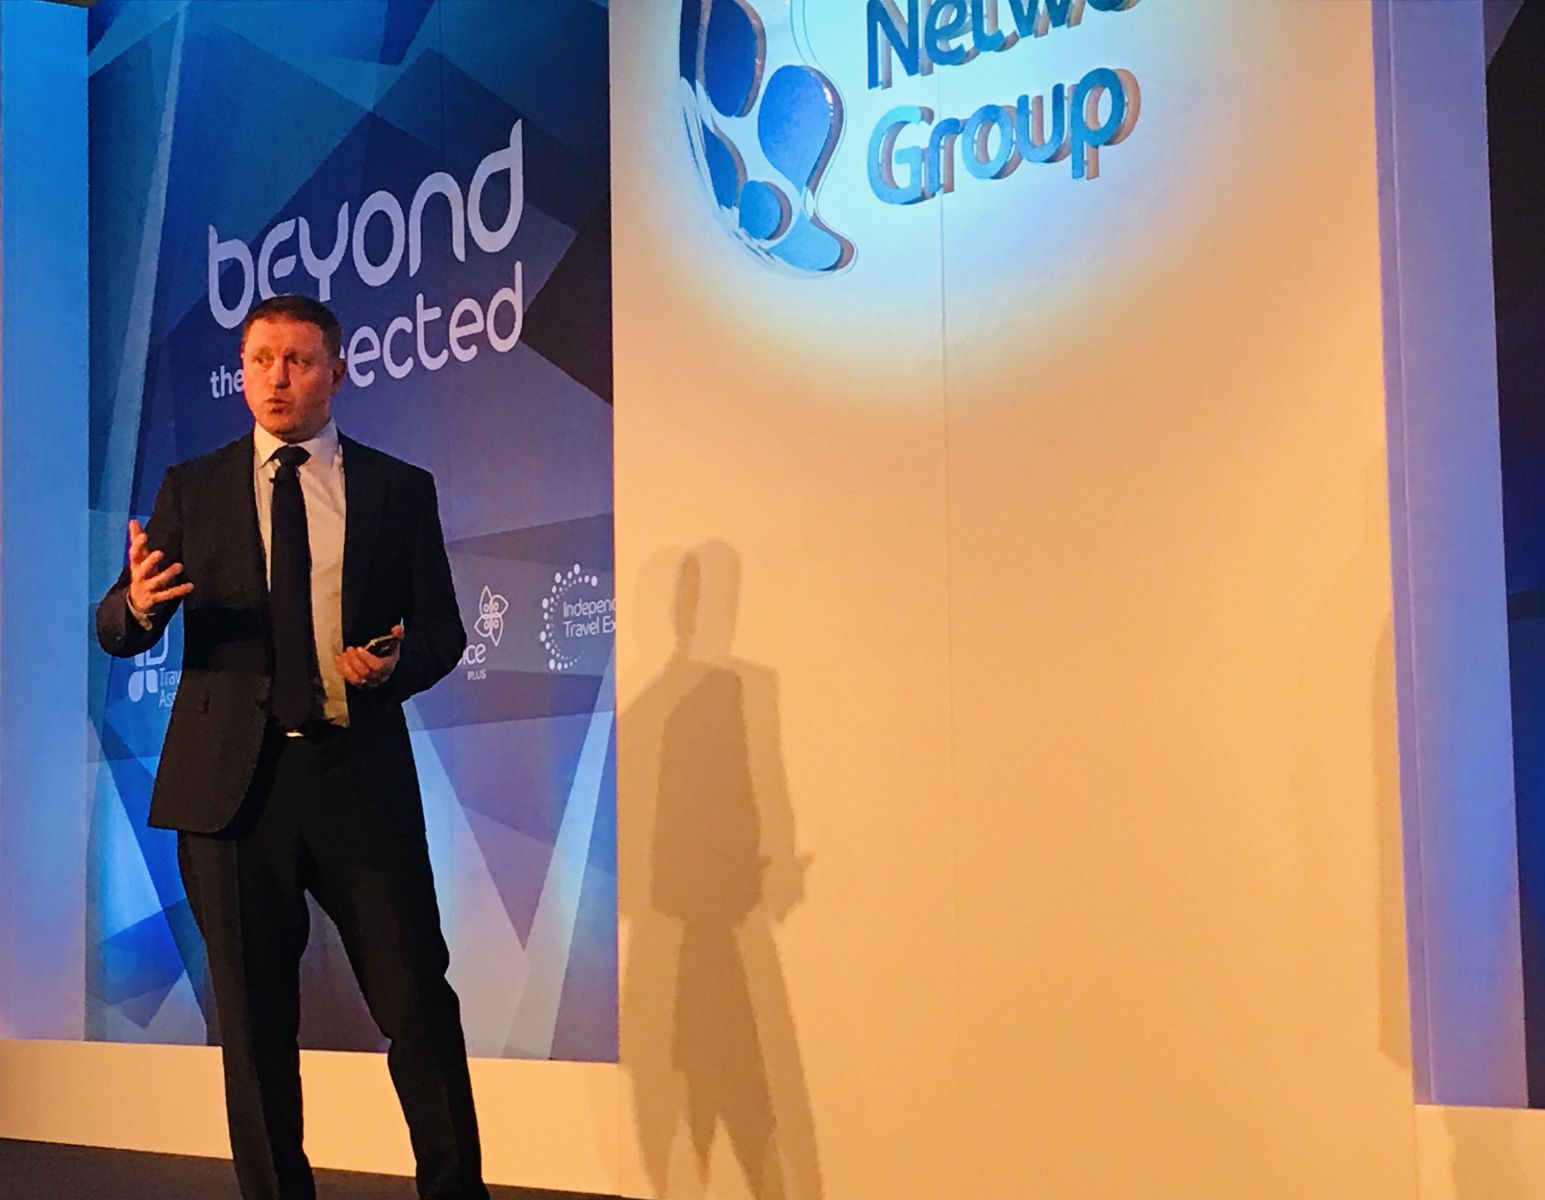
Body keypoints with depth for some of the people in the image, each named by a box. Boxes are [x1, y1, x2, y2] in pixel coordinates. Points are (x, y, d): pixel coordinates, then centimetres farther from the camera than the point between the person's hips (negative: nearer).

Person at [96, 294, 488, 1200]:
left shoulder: (401, 489, 9)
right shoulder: (192, 488, 10)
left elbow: (444, 631, 9)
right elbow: (117, 631, 6)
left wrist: (396, 663, -13)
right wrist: (138, 602, -17)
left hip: (360, 776, -1)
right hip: (233, 779, 1)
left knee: (419, 1001, -2)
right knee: (254, 1019, 6)